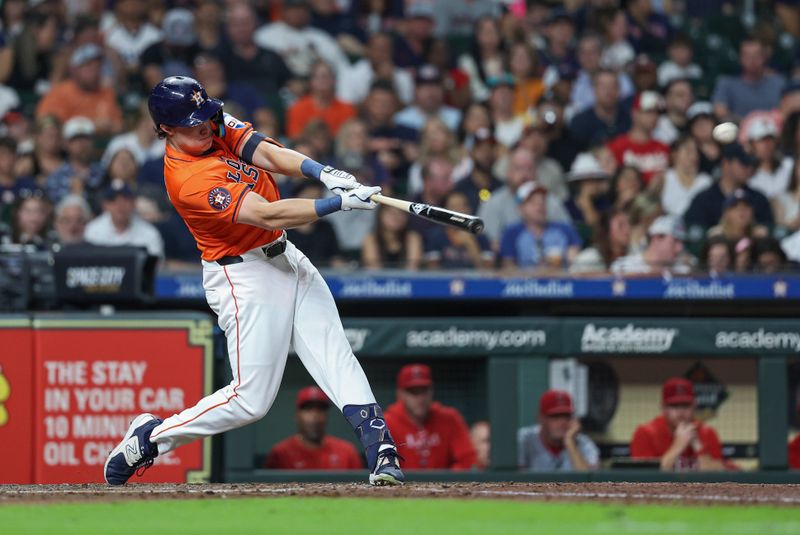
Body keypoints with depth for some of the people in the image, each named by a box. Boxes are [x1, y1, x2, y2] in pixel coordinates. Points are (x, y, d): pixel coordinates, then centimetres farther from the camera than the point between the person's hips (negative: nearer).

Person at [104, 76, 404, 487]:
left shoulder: (218, 127, 1)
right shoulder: (187, 180, -25)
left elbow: (271, 155, -10)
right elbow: (267, 215, -30)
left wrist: (323, 173, -29)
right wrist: (338, 203, -34)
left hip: (284, 257, 8)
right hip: (245, 278, -8)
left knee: (335, 357, -6)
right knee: (251, 399, -7)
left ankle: (381, 451, -14)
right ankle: (149, 438, 9)